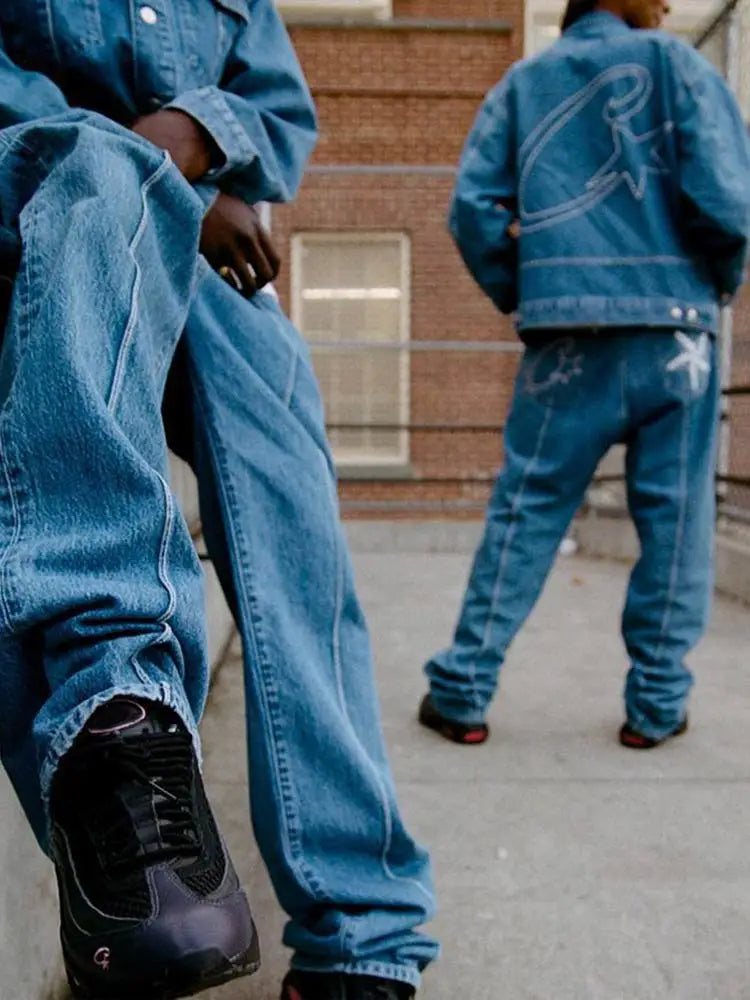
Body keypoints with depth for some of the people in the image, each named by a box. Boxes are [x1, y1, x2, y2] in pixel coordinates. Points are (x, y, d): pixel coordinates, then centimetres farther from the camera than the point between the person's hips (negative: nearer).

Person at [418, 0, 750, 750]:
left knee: (523, 514, 4)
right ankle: (657, 702, 14)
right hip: (675, 329, -1)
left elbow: (473, 208, 2)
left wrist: (519, 300, 13)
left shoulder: (522, 83, 14)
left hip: (568, 340, 2)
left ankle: (462, 690, 5)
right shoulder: (671, 61, 8)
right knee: (674, 520, 7)